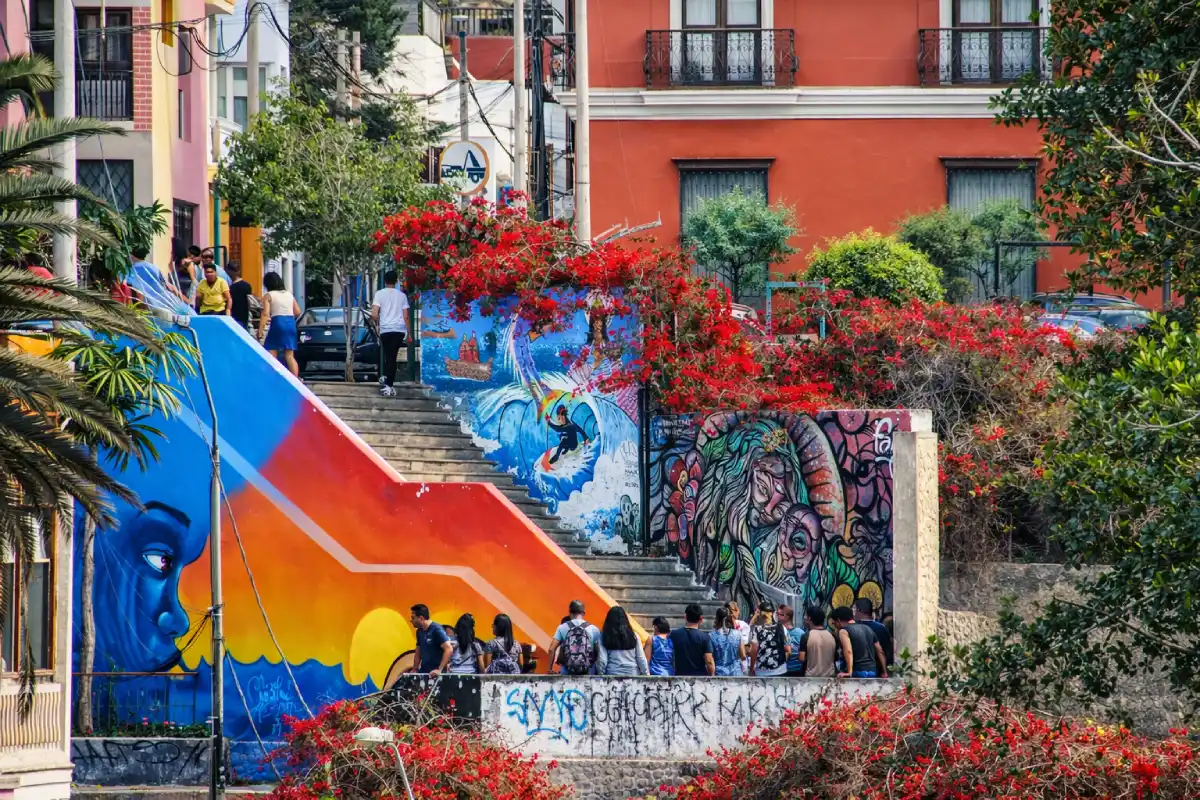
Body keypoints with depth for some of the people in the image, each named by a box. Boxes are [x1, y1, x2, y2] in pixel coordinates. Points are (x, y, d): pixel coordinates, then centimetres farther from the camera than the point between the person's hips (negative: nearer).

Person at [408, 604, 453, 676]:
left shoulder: (436, 630, -14)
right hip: (423, 673, 7)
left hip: (435, 674, -7)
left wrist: (439, 670, -26)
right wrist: (414, 669, 7)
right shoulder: (419, 631, 10)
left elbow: (449, 649, -22)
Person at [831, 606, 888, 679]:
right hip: (873, 672, 7)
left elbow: (848, 651, -19)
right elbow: (880, 652, 20)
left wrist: (849, 672, -25)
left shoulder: (843, 631, -2)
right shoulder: (868, 629, 20)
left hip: (858, 673, -7)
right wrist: (884, 672, 24)